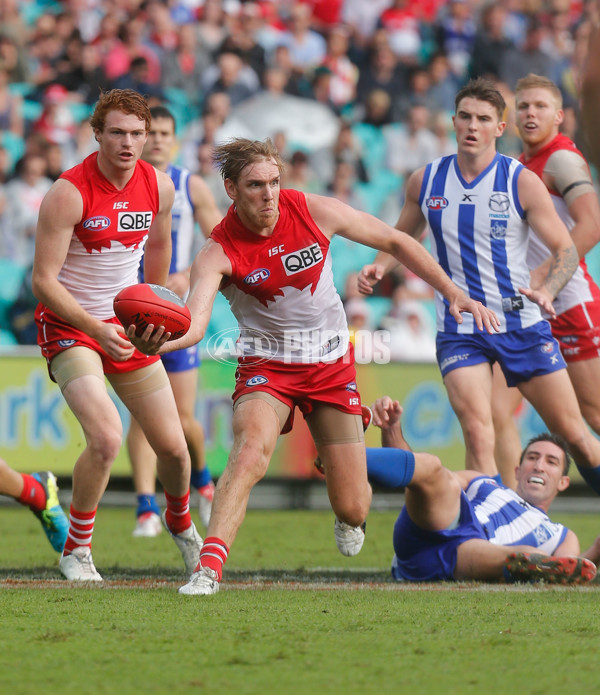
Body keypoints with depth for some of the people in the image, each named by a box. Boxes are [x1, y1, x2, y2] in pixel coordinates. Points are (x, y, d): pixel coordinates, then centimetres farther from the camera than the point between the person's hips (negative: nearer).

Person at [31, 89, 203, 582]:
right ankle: (76, 550, -5)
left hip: (126, 324, 5)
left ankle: (181, 522, 39)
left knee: (172, 446, 4)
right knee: (106, 437, -25)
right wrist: (96, 328, -28)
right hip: (69, 325, -5)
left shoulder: (159, 187, -3)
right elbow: (43, 281, -18)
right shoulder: (69, 193, -20)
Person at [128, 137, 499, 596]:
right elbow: (194, 324, -35)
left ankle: (348, 519, 41)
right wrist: (156, 343, -59)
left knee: (353, 509, 1)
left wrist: (453, 291, -2)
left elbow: (395, 241, 0)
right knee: (251, 449, -35)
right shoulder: (218, 253, -20)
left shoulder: (314, 212, -14)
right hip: (267, 364, -2)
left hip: (332, 364, 2)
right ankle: (209, 566, -35)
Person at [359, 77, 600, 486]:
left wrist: (546, 291, -24)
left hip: (522, 323, -1)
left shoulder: (522, 182, -6)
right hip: (459, 327, 1)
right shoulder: (425, 181, 2)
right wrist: (379, 267, -2)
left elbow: (566, 249, -4)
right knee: (478, 433, -19)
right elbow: (403, 238, 19)